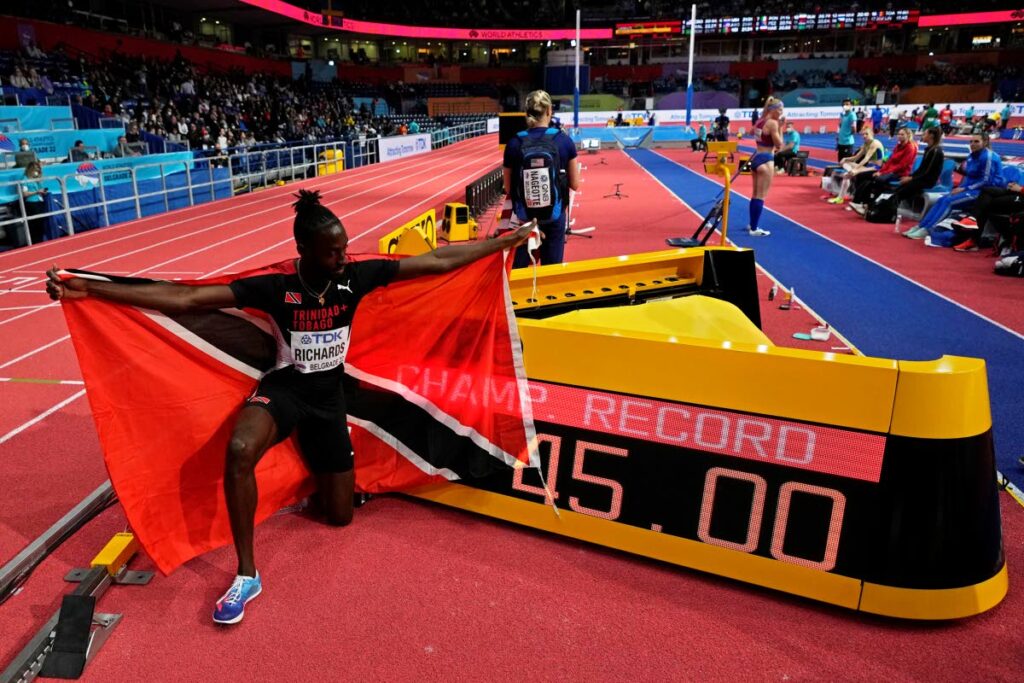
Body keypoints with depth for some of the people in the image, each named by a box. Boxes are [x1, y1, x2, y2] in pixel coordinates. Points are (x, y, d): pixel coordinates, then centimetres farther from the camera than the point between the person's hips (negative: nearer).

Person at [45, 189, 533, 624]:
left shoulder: (356, 277, -13)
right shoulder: (276, 288, -20)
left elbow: (436, 262, -10)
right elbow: (184, 299, -25)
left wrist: (504, 242, -7)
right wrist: (86, 289, -32)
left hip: (329, 395, 2)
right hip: (284, 387, -2)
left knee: (340, 517, 9)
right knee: (239, 451, -38)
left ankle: (315, 466, 47)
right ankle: (247, 576, -18)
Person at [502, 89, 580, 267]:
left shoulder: (514, 144, -7)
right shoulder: (564, 141, -7)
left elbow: (508, 188, 0)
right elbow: (575, 184, 0)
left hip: (524, 217, 0)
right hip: (555, 216, 0)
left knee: (520, 269, 12)